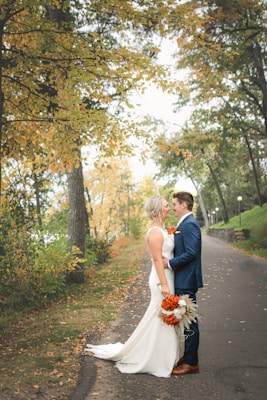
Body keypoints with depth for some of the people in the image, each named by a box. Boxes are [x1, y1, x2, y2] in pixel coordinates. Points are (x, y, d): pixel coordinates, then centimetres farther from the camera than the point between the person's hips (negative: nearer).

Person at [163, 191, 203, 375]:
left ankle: (191, 363, 8)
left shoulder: (190, 224, -17)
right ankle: (188, 356, 28)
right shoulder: (185, 223, 15)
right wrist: (170, 260, 8)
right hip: (183, 280, 10)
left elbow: (191, 253, -24)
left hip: (187, 281, -10)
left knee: (189, 321, -1)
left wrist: (170, 263, -16)